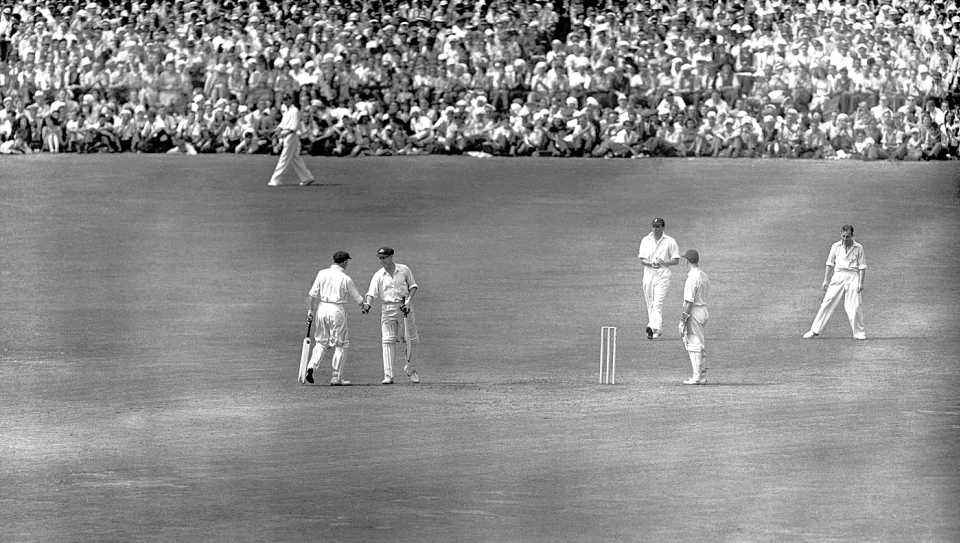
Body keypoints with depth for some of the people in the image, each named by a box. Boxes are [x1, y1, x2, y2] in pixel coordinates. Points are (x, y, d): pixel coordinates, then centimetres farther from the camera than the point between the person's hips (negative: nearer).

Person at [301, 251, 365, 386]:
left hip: (321, 309, 4)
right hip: (336, 310, -4)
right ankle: (336, 377, 5)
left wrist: (311, 310, 7)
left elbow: (313, 294, 0)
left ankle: (311, 366, -5)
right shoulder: (346, 279, -6)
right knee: (341, 344, 6)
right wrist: (362, 305, 28)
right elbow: (357, 297, 7)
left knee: (321, 342, 16)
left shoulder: (322, 273, 3)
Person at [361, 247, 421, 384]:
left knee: (410, 339, 7)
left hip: (404, 307, 1)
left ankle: (410, 368, 33)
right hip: (387, 309, -1)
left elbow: (413, 287, 6)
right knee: (388, 342, -10)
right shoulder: (378, 275, 0)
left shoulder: (404, 270, 2)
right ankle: (388, 376, -13)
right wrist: (367, 303, -31)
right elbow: (371, 292, -11)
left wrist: (408, 301, -10)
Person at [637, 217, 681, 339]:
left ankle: (654, 328, -24)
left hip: (662, 275, -3)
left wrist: (664, 262, -15)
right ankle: (652, 327, 17)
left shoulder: (670, 241, 2)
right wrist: (651, 264, -18)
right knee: (650, 304, 7)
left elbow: (676, 260, 4)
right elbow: (642, 259, 4)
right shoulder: (645, 240, 9)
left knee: (658, 304, -15)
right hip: (648, 274, 3)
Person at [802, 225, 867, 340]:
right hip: (838, 276, 2)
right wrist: (826, 281, 6)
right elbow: (829, 265, 11)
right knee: (827, 303, -3)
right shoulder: (836, 247, 7)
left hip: (852, 277, -2)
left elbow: (862, 267, 3)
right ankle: (815, 330, 0)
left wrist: (861, 283, -6)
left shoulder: (858, 248, 3)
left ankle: (859, 333, 3)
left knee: (854, 307, -9)